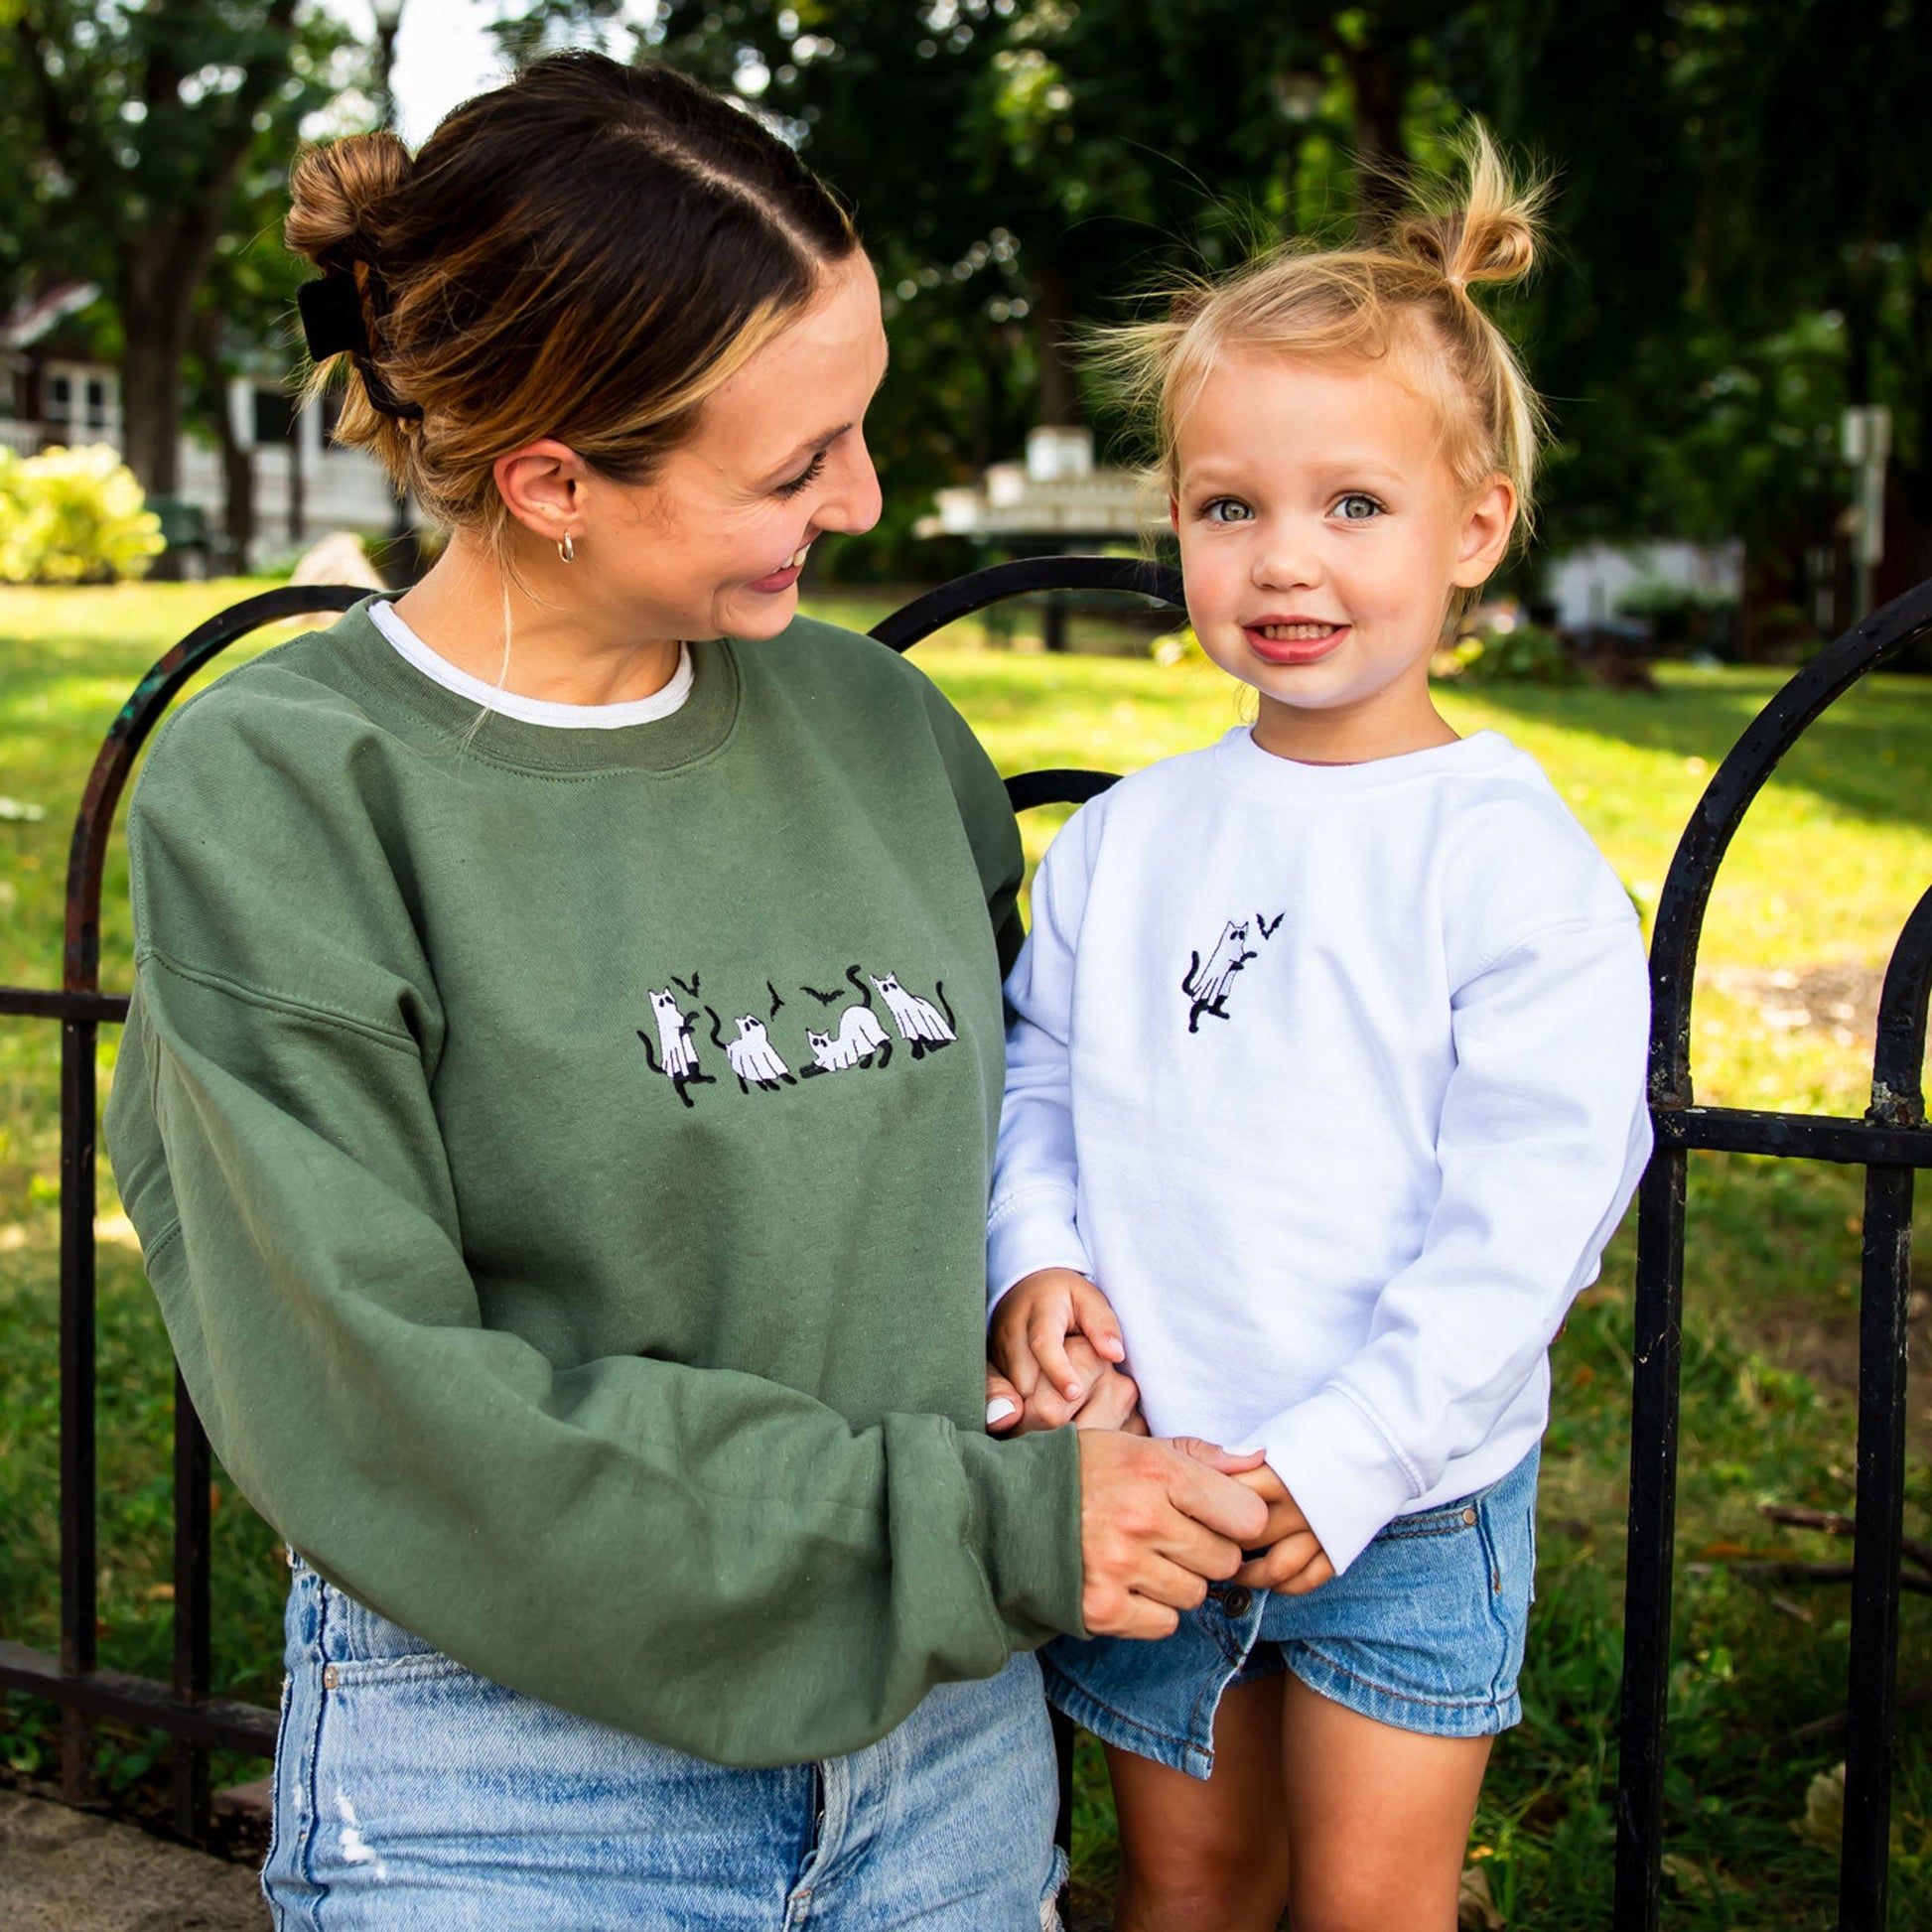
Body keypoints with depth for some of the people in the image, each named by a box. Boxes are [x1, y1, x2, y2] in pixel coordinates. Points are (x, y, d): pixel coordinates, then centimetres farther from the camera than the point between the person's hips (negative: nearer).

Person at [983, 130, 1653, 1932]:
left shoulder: (1511, 856, -15)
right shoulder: (1121, 839, 0)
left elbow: (1527, 1209, -17)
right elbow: (1039, 1076, 8)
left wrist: (1347, 1455, -21)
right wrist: (1036, 1259, -11)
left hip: (1407, 1499, -4)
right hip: (1143, 1480, 4)